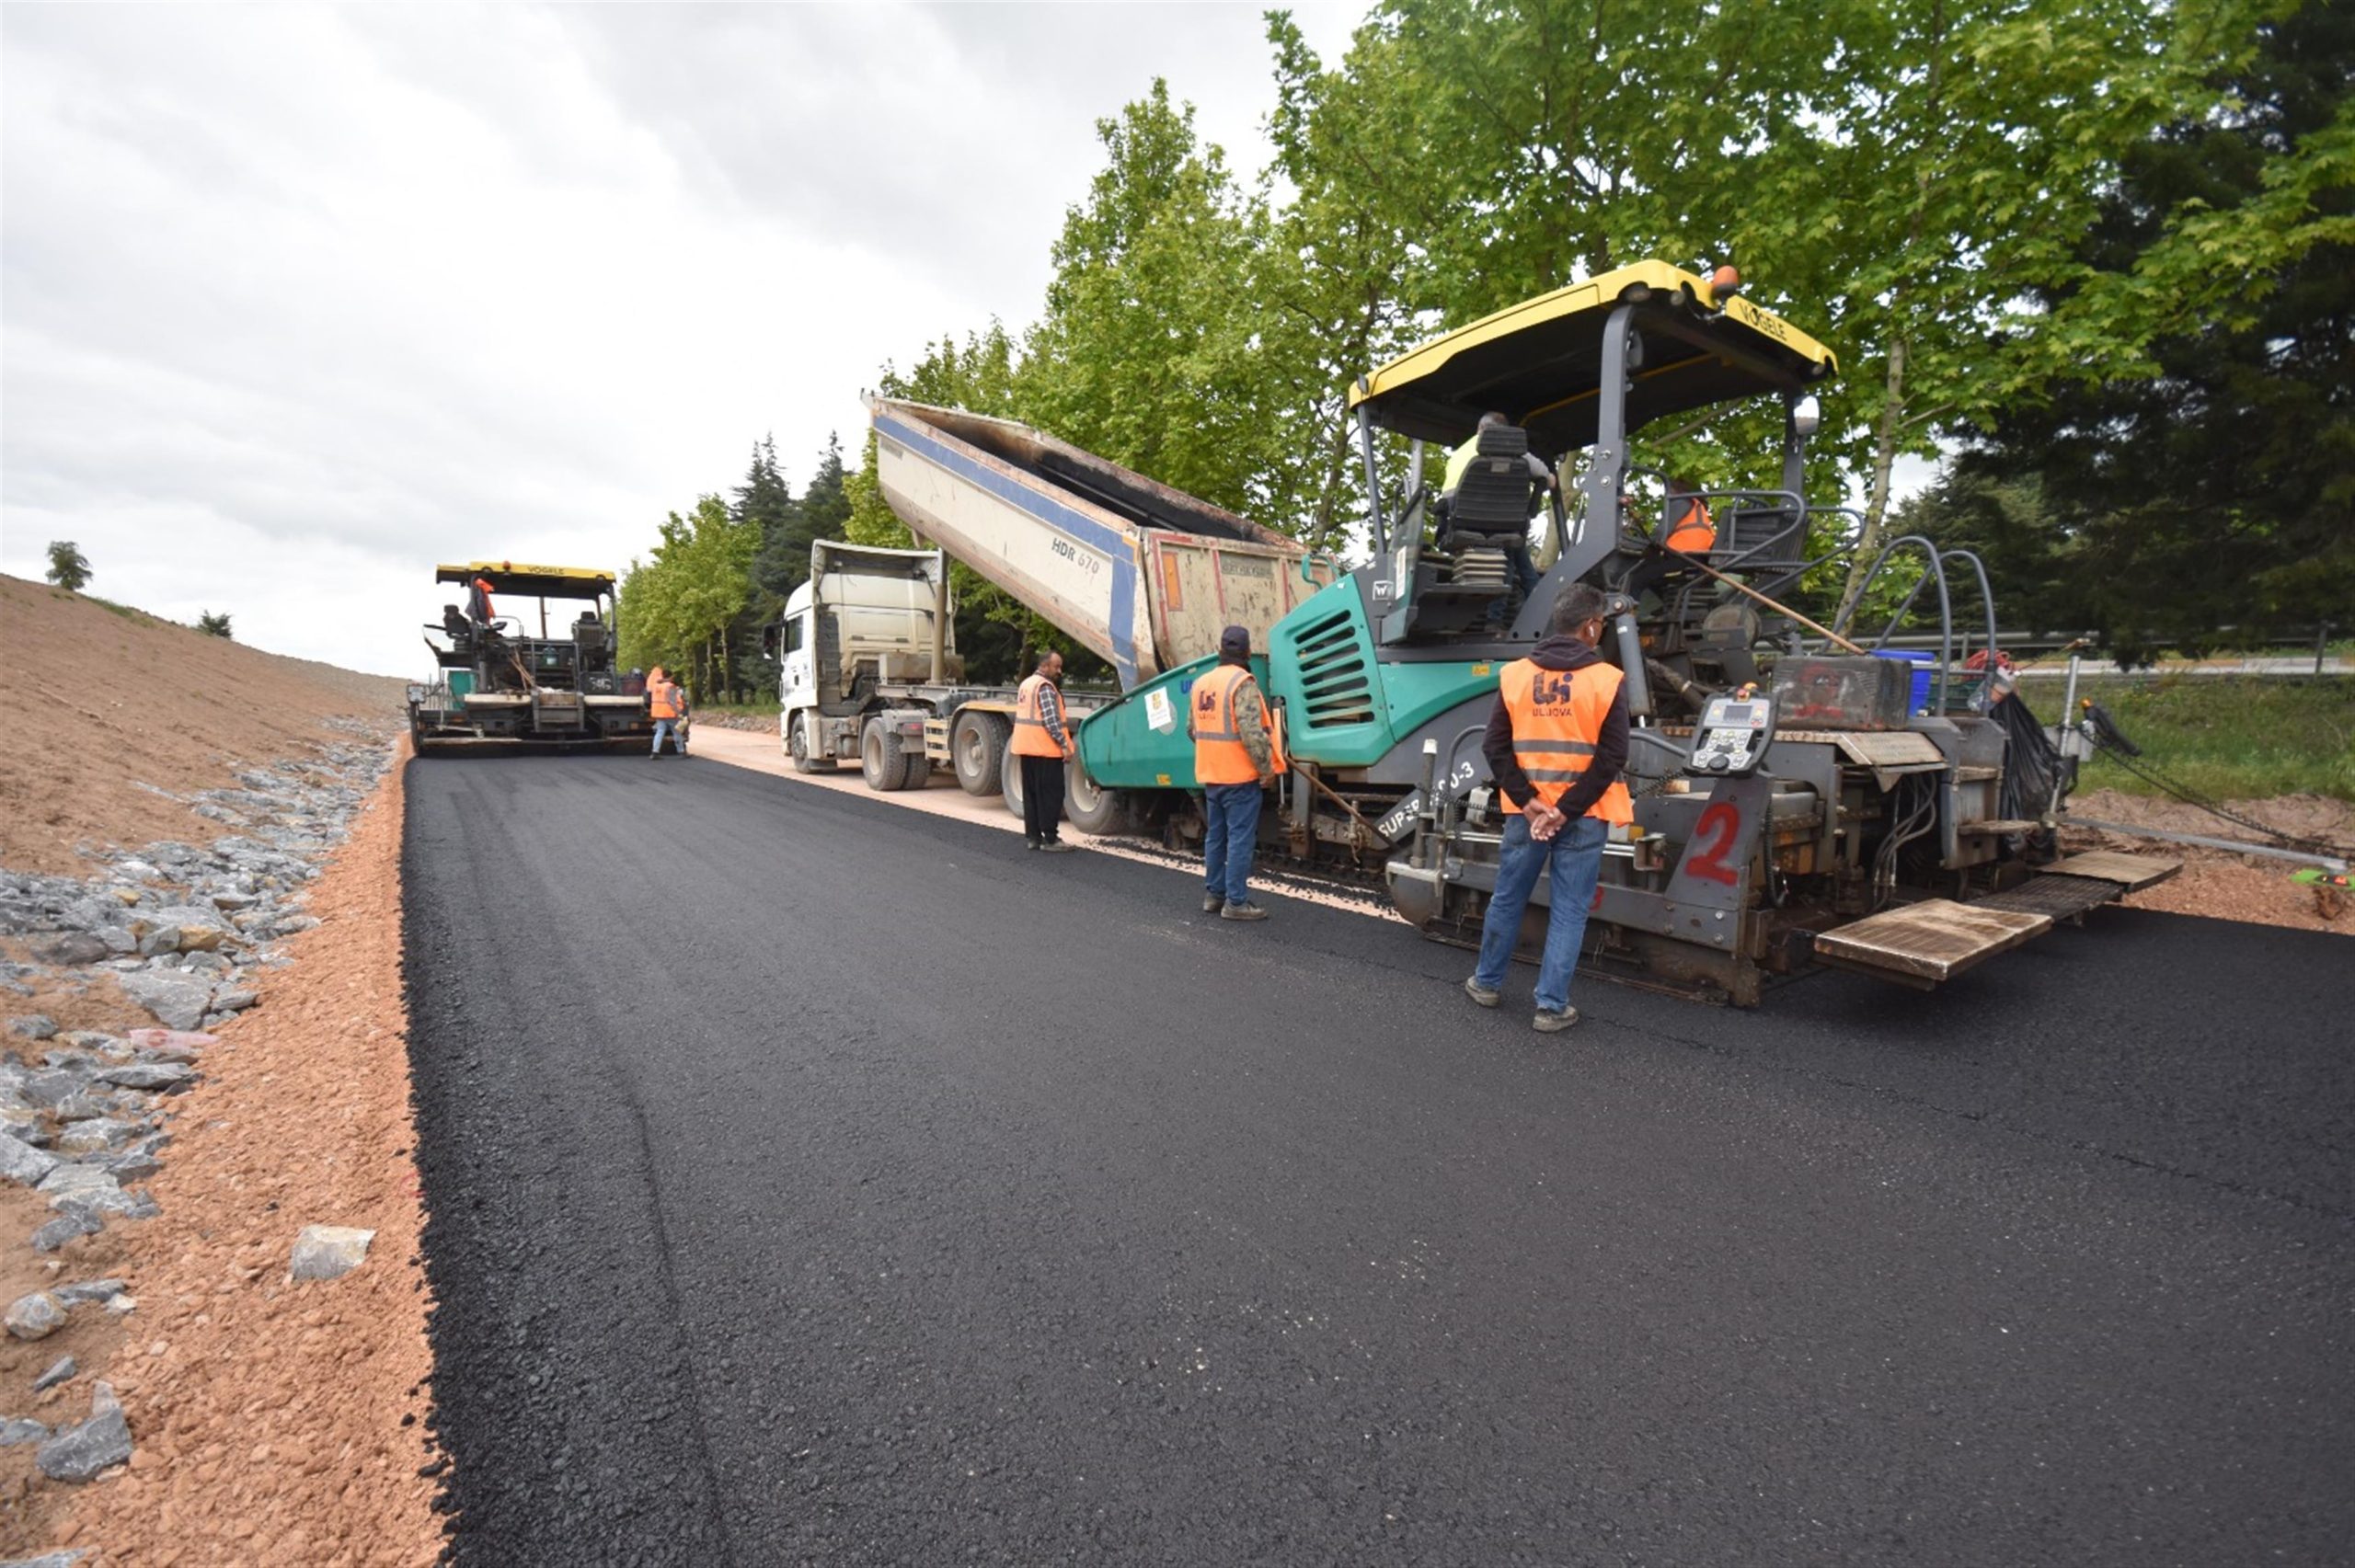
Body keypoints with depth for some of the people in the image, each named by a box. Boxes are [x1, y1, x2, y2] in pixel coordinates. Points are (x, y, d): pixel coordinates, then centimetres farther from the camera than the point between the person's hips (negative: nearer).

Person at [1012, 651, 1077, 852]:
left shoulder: (1026, 684, 17)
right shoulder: (1045, 687, -13)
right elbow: (1051, 720, -21)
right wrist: (1065, 745, -21)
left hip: (1027, 748, 9)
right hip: (1044, 749, -9)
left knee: (1031, 794, 11)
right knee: (1050, 794, -5)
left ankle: (1034, 836, 14)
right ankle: (1050, 839, -4)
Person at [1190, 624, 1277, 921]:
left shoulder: (1200, 684, 10)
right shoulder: (1242, 682, -14)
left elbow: (1192, 730, 15)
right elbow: (1252, 733, -21)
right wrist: (1266, 769, -14)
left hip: (1210, 775, 8)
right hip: (1239, 775, -8)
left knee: (1215, 836, 15)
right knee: (1240, 839, -3)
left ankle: (1213, 895, 21)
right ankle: (1236, 902, -2)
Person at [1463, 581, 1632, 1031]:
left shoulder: (1514, 674, 0)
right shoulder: (1607, 680, -7)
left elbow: (1495, 747, -3)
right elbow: (1612, 757, -12)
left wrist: (1528, 802, -4)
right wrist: (1567, 810, -11)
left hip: (1525, 813, 3)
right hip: (1583, 817, -2)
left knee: (1507, 898, 16)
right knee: (1569, 911, 6)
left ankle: (1487, 983, 31)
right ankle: (1552, 1007, 10)